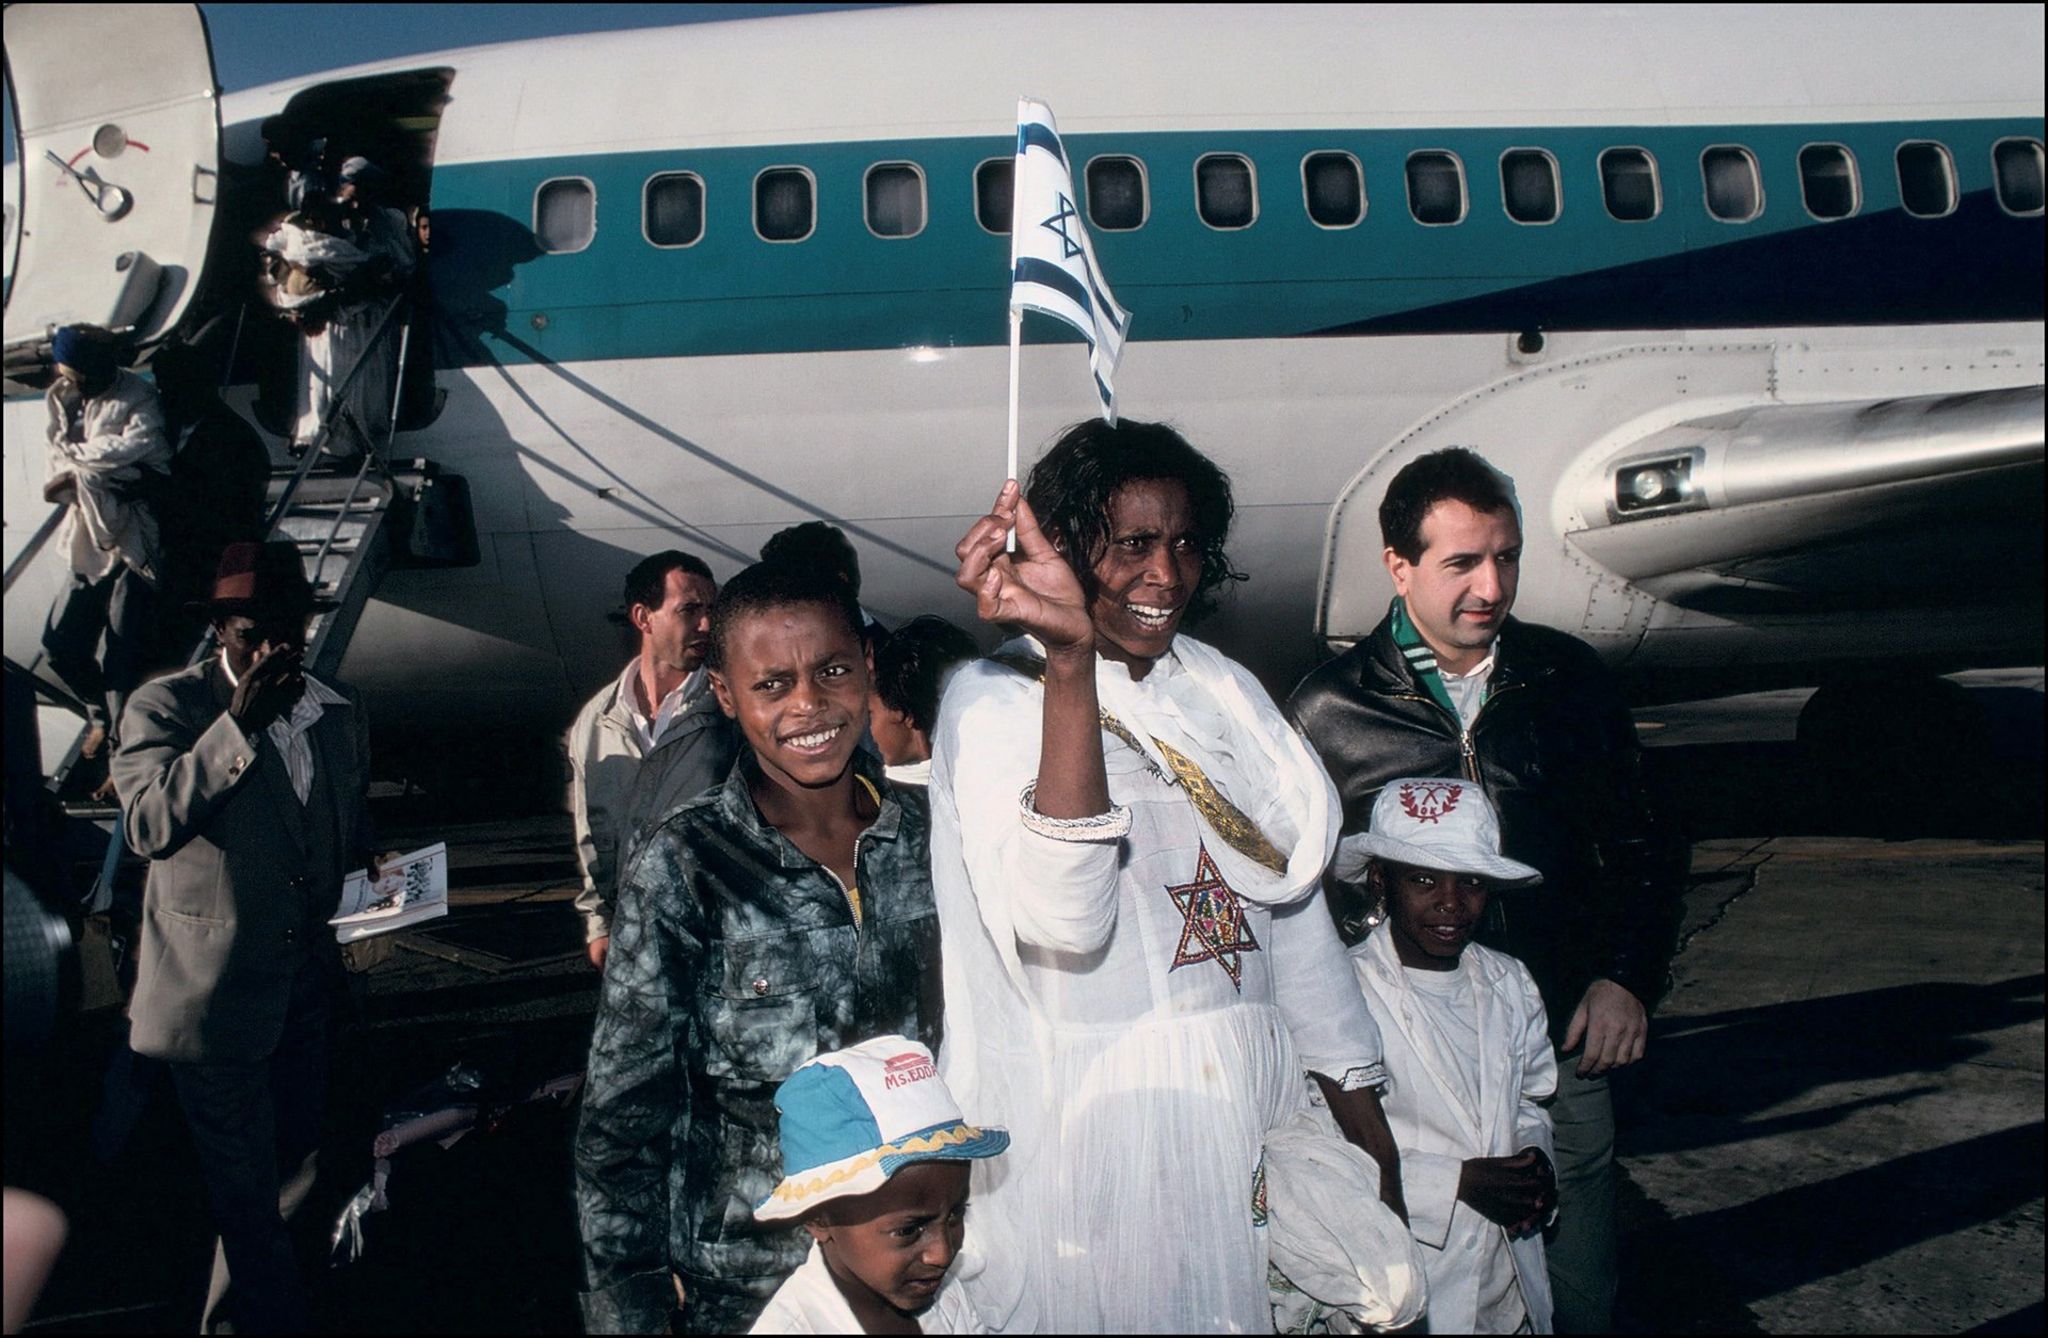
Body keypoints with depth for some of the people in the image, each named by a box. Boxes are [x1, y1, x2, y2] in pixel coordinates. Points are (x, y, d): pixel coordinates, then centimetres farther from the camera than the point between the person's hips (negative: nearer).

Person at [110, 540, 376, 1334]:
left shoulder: (338, 711, 5)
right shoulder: (165, 708, -11)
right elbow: (148, 825, -27)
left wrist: (371, 886, 0)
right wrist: (238, 725, -32)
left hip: (306, 984, 6)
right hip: (215, 992, -6)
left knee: (293, 1160, 19)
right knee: (244, 1185, 3)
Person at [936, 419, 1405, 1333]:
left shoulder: (1224, 691, 10)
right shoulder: (994, 698, -11)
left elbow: (1291, 900, 15)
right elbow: (1065, 918, -27)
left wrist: (1364, 1118, 14)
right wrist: (1071, 659, -35)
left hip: (1248, 1116, 6)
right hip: (1088, 1130, -6)